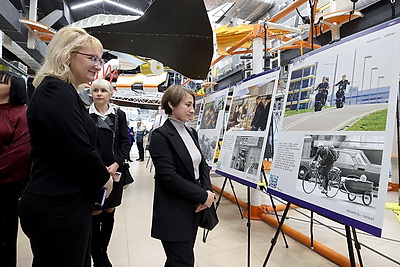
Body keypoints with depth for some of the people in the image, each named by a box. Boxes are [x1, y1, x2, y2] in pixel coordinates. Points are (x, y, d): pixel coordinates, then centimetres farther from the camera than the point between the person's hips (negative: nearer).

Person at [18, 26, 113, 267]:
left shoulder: (63, 92, 13)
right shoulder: (56, 92, -17)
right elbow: (79, 150, -25)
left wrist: (100, 173, 5)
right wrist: (104, 178, -8)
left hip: (65, 204, 9)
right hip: (59, 208, -9)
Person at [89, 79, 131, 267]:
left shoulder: (119, 115, 5)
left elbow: (125, 142, 3)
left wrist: (116, 164, -10)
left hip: (114, 171, 2)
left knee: (109, 212, 11)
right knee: (95, 214, 3)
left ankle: (103, 251, 31)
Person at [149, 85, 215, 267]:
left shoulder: (192, 133, 9)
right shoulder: (161, 135, -15)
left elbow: (202, 164, 10)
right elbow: (169, 178, -22)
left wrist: (208, 190, -7)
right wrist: (203, 196, -16)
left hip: (194, 208, 7)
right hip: (174, 214, -7)